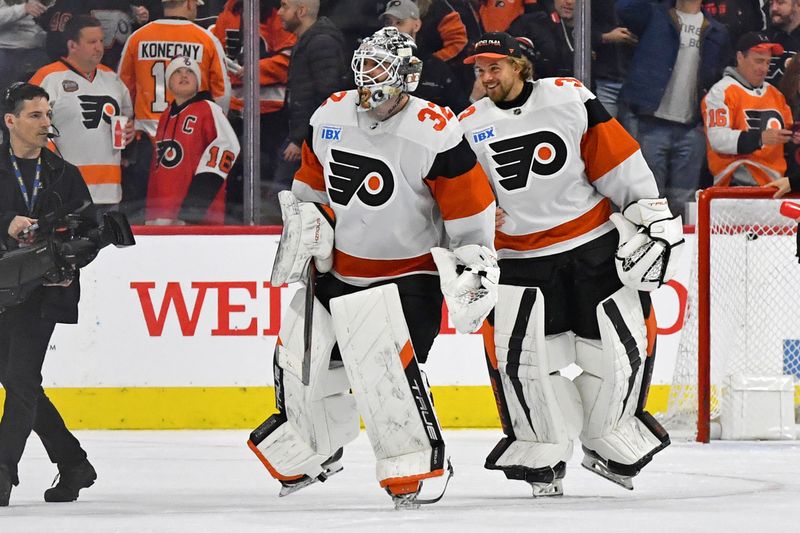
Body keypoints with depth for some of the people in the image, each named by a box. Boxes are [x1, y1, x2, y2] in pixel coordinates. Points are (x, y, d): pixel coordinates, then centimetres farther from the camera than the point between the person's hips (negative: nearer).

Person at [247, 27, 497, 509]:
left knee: (384, 360, -26)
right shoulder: (330, 117, -3)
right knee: (302, 356, 11)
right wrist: (303, 231, 10)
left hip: (408, 274, -6)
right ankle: (314, 454, 34)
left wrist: (476, 263, -16)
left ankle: (418, 466, -16)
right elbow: (310, 184, 14)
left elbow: (473, 209, -15)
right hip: (339, 267, 6)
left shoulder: (436, 135, -20)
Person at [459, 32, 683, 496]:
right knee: (515, 350, -12)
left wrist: (652, 213, -4)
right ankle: (544, 453, 4)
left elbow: (617, 159, -3)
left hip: (594, 245, -1)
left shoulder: (569, 99, -6)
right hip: (520, 258, 1)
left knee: (622, 344, -1)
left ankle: (608, 440, 20)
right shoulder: (470, 127, 0)